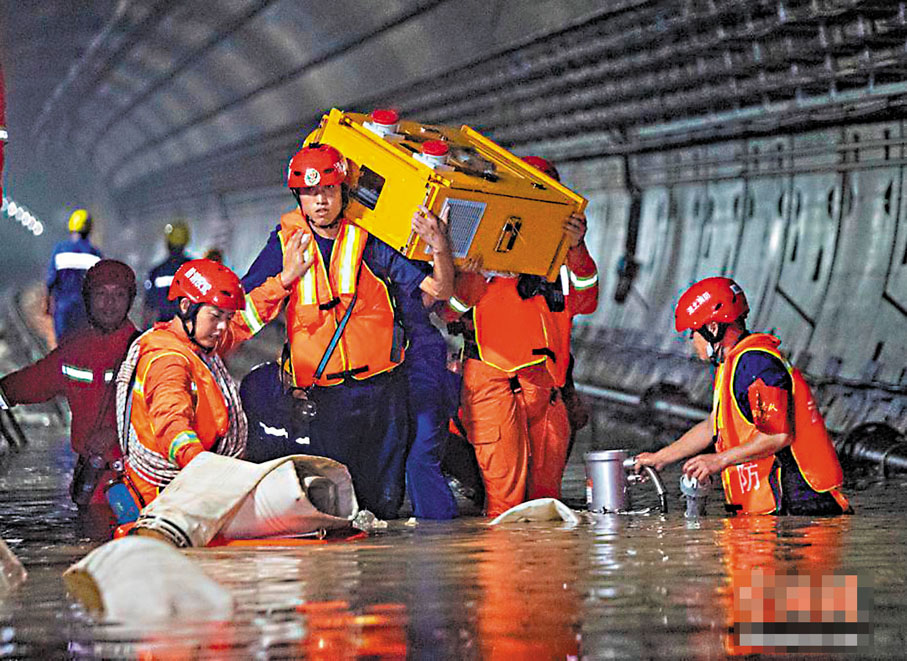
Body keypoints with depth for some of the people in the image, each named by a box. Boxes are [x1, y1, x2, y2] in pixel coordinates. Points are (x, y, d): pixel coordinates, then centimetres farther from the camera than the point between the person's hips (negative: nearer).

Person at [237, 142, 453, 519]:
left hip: (382, 388, 0)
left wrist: (440, 249, -22)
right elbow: (244, 313, -5)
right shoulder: (286, 243, 2)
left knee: (384, 505, 3)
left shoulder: (370, 239, -1)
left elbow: (439, 290, -3)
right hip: (323, 395, 0)